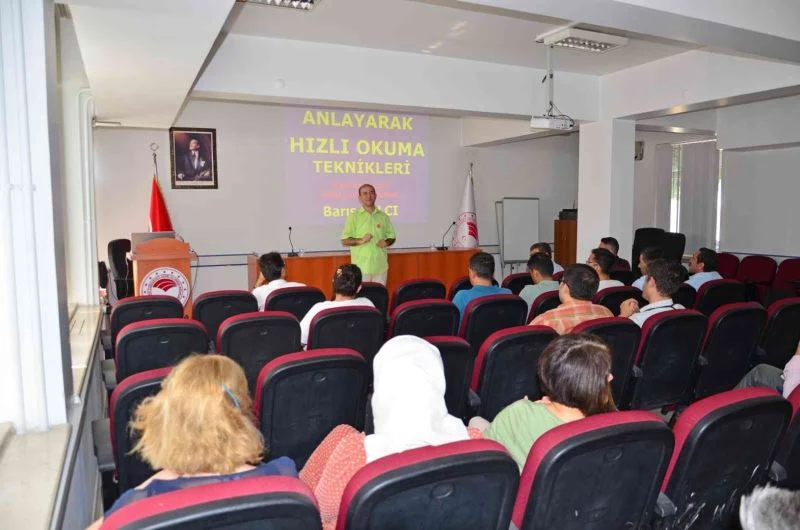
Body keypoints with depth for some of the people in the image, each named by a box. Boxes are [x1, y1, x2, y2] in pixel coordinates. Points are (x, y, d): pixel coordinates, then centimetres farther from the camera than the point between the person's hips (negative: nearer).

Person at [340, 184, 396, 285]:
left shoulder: (383, 216, 11)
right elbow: (344, 241, -4)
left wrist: (386, 242, -6)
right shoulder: (353, 217, 0)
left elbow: (391, 237, 16)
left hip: (381, 266, 4)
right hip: (361, 267, -3)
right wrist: (360, 240, -20)